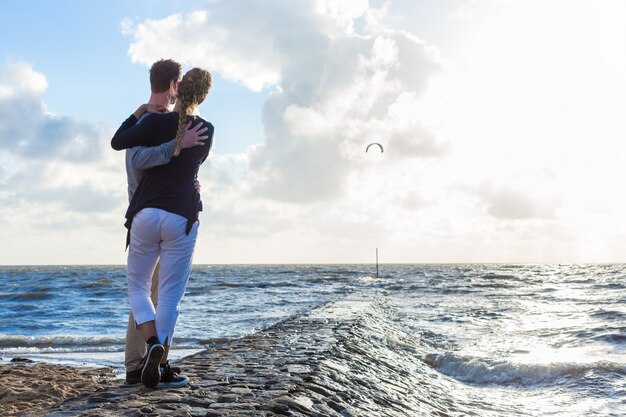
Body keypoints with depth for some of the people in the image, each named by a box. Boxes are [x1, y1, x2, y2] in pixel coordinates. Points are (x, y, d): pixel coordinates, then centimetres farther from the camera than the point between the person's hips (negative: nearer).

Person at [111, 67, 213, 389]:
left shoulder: (155, 122, -5)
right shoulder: (206, 130, 2)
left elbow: (117, 142, 6)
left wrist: (138, 113, 19)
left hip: (146, 214, 0)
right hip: (182, 218, 0)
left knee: (137, 284, 15)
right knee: (170, 295, 5)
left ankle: (153, 342, -9)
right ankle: (161, 366, 3)